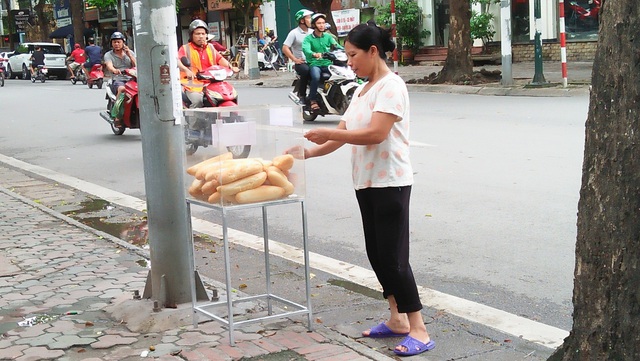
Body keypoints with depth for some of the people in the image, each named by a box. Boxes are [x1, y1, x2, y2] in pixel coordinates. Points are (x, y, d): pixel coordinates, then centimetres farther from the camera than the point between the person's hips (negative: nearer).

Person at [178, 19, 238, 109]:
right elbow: (176, 61, -14)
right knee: (197, 101, -32)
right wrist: (186, 70, -34)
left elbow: (220, 59, 12)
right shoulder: (185, 48, 3)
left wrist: (231, 67, -9)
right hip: (193, 85, -5)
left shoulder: (210, 48, 21)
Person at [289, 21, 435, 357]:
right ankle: (397, 319, 23)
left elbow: (376, 133, -24)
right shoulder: (362, 90, 15)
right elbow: (344, 132, 15)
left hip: (390, 183, -9)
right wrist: (308, 153, 4)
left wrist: (328, 134, -17)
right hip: (366, 182, 9)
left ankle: (418, 330, 0)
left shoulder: (390, 86, -13)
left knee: (393, 257, -8)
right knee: (376, 254, 12)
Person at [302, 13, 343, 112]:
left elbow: (336, 45, 0)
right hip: (315, 64, -4)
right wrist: (314, 54, -42)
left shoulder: (328, 36, 15)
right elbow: (306, 49, -19)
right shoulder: (308, 38, 1)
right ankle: (313, 100, -17)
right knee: (316, 77, -35)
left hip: (328, 64, 4)